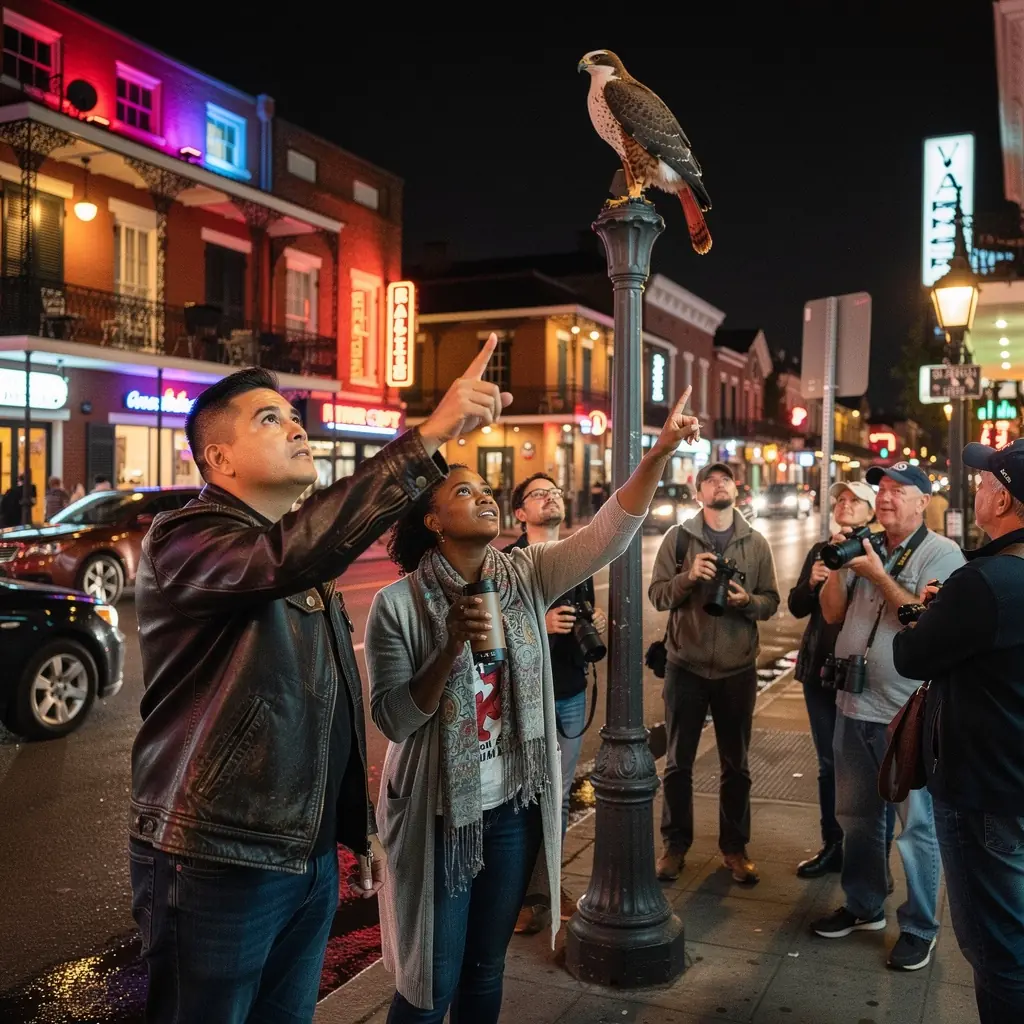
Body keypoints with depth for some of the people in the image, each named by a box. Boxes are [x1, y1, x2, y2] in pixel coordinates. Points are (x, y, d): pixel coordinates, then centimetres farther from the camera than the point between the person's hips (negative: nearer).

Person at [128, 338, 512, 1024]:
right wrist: (427, 437, -41)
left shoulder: (308, 562, 12)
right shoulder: (183, 540, -16)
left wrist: (360, 827, 20)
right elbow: (291, 556, -39)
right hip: (215, 864, -7)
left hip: (312, 858, 8)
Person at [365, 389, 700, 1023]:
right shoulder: (398, 604, -13)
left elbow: (607, 536, -16)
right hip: (439, 814, -3)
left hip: (514, 806, 4)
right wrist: (451, 648, -29)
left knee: (486, 969, 20)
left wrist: (657, 456, -28)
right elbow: (392, 719, -16)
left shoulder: (525, 577, -3)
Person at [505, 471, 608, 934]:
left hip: (571, 693, 6)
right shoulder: (506, 561, -7)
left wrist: (597, 623, 0)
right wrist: (538, 622, -22)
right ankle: (524, 891, 13)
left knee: (559, 795, 12)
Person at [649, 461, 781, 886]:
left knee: (736, 765, 12)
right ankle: (675, 844, 23)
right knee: (678, 762, 9)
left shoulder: (756, 543, 3)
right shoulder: (678, 537, -2)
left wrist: (747, 601, -18)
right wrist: (689, 576, -23)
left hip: (737, 669, 1)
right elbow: (657, 595, -6)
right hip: (686, 665, -1)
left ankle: (734, 847, 26)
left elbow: (771, 602, 2)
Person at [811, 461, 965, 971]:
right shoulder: (863, 548, 10)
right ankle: (864, 906, 34)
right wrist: (836, 566, -5)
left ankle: (919, 929, 20)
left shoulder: (941, 553, -8)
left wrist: (878, 576, -19)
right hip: (854, 706, 6)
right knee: (857, 815, 18)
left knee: (916, 824, 4)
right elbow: (832, 613, 8)